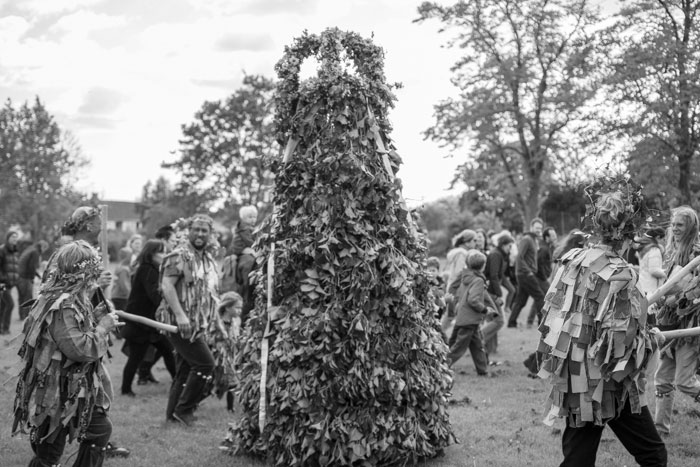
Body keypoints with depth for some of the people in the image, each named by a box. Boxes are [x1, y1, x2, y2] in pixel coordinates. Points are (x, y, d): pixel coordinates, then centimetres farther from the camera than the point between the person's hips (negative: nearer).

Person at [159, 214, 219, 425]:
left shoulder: (208, 259, 17)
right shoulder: (179, 256, -11)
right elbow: (166, 284, -19)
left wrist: (213, 321, 19)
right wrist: (180, 314, -27)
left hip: (198, 325, 9)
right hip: (181, 323, -9)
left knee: (186, 368, 11)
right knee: (205, 363, -12)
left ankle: (173, 412, 19)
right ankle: (184, 409, -1)